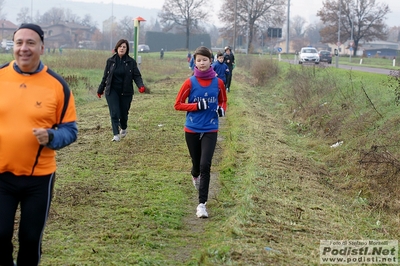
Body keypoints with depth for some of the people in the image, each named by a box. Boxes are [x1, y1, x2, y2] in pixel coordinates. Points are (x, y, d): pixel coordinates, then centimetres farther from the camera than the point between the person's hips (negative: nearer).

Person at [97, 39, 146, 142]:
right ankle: (116, 135, -7)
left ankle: (123, 129, 38)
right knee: (114, 113, -10)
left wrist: (141, 86, -22)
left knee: (124, 113, 8)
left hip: (126, 92, 0)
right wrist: (100, 90, 14)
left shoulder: (131, 62, 0)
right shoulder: (110, 61, 3)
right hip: (112, 91, 0)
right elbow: (105, 76, 9)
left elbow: (136, 76, -4)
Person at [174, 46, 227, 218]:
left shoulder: (218, 82, -1)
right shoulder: (190, 82, -6)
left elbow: (223, 100, 15)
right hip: (192, 130, 0)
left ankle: (202, 204, -7)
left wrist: (221, 109, -7)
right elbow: (178, 105, -4)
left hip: (210, 131, 0)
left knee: (205, 165, -12)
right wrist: (197, 106, -17)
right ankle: (195, 176, 53)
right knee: (197, 163, 14)